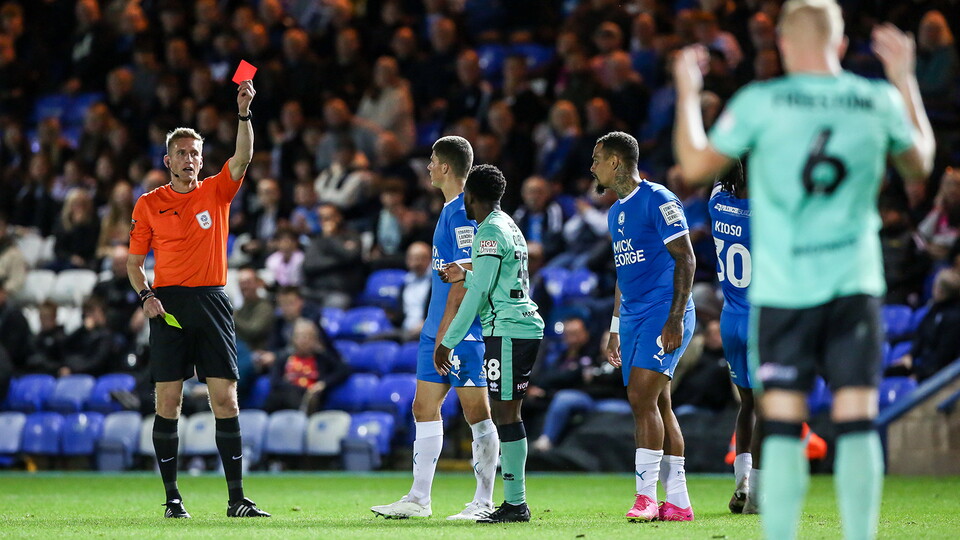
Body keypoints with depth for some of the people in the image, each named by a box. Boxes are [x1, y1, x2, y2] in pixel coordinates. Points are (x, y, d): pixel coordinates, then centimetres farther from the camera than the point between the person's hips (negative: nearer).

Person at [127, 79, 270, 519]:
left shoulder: (216, 192, 9)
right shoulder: (148, 205, 8)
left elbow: (243, 157, -7)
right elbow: (134, 262, 12)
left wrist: (243, 114, -21)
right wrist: (145, 296, -6)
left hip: (212, 302, 1)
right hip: (168, 304, -1)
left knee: (226, 401, -4)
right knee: (168, 403, -2)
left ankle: (237, 498, -3)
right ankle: (172, 497, 3)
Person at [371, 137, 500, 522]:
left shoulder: (464, 213, -14)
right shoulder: (449, 210, 16)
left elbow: (464, 280, -18)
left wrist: (444, 335, -19)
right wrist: (435, 333, 13)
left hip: (461, 331, -10)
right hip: (438, 329, 10)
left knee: (476, 412, -4)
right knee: (424, 408, 11)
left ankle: (484, 502, -1)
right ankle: (418, 499, 16)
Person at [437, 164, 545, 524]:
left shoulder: (490, 231, -11)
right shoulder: (510, 227, 19)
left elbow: (479, 294, -15)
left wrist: (448, 342, -12)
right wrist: (466, 276, 28)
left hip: (508, 331, -10)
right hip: (526, 328, 10)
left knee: (506, 413, -9)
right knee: (505, 413, 10)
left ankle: (516, 504, -11)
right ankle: (513, 502, 10)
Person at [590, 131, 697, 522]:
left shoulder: (658, 201, -9)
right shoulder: (616, 212, 18)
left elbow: (685, 259, -13)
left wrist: (675, 319, -20)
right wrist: (615, 328, 22)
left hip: (664, 313, -9)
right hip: (633, 316, 9)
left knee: (642, 397, -18)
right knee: (657, 405, 6)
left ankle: (647, 494, -17)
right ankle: (678, 502, 8)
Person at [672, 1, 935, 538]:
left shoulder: (760, 102, -4)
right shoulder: (880, 102, 3)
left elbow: (695, 165, 6)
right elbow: (920, 163, 23)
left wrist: (687, 93, 19)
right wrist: (905, 80, 32)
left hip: (783, 287, -1)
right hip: (855, 284, 1)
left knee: (783, 427, 0)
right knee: (857, 423, 0)